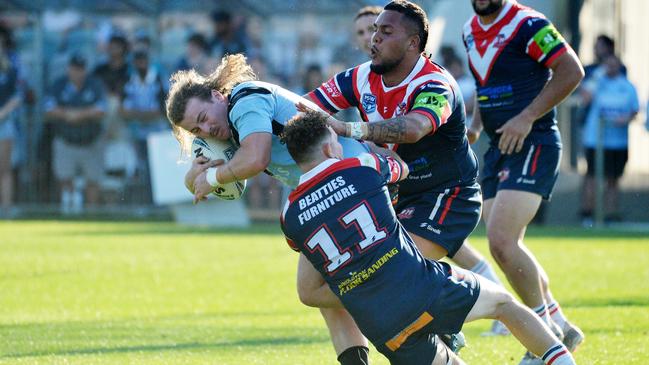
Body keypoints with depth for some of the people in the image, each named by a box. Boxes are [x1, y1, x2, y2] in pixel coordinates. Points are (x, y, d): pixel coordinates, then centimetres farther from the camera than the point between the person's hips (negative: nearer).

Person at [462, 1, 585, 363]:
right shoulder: (471, 30, 12)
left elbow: (571, 72, -16)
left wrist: (527, 118, -19)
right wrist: (476, 123, 10)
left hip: (533, 144, -9)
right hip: (499, 147, 9)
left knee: (502, 242, -18)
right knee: (505, 246, 9)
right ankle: (560, 325, 22)